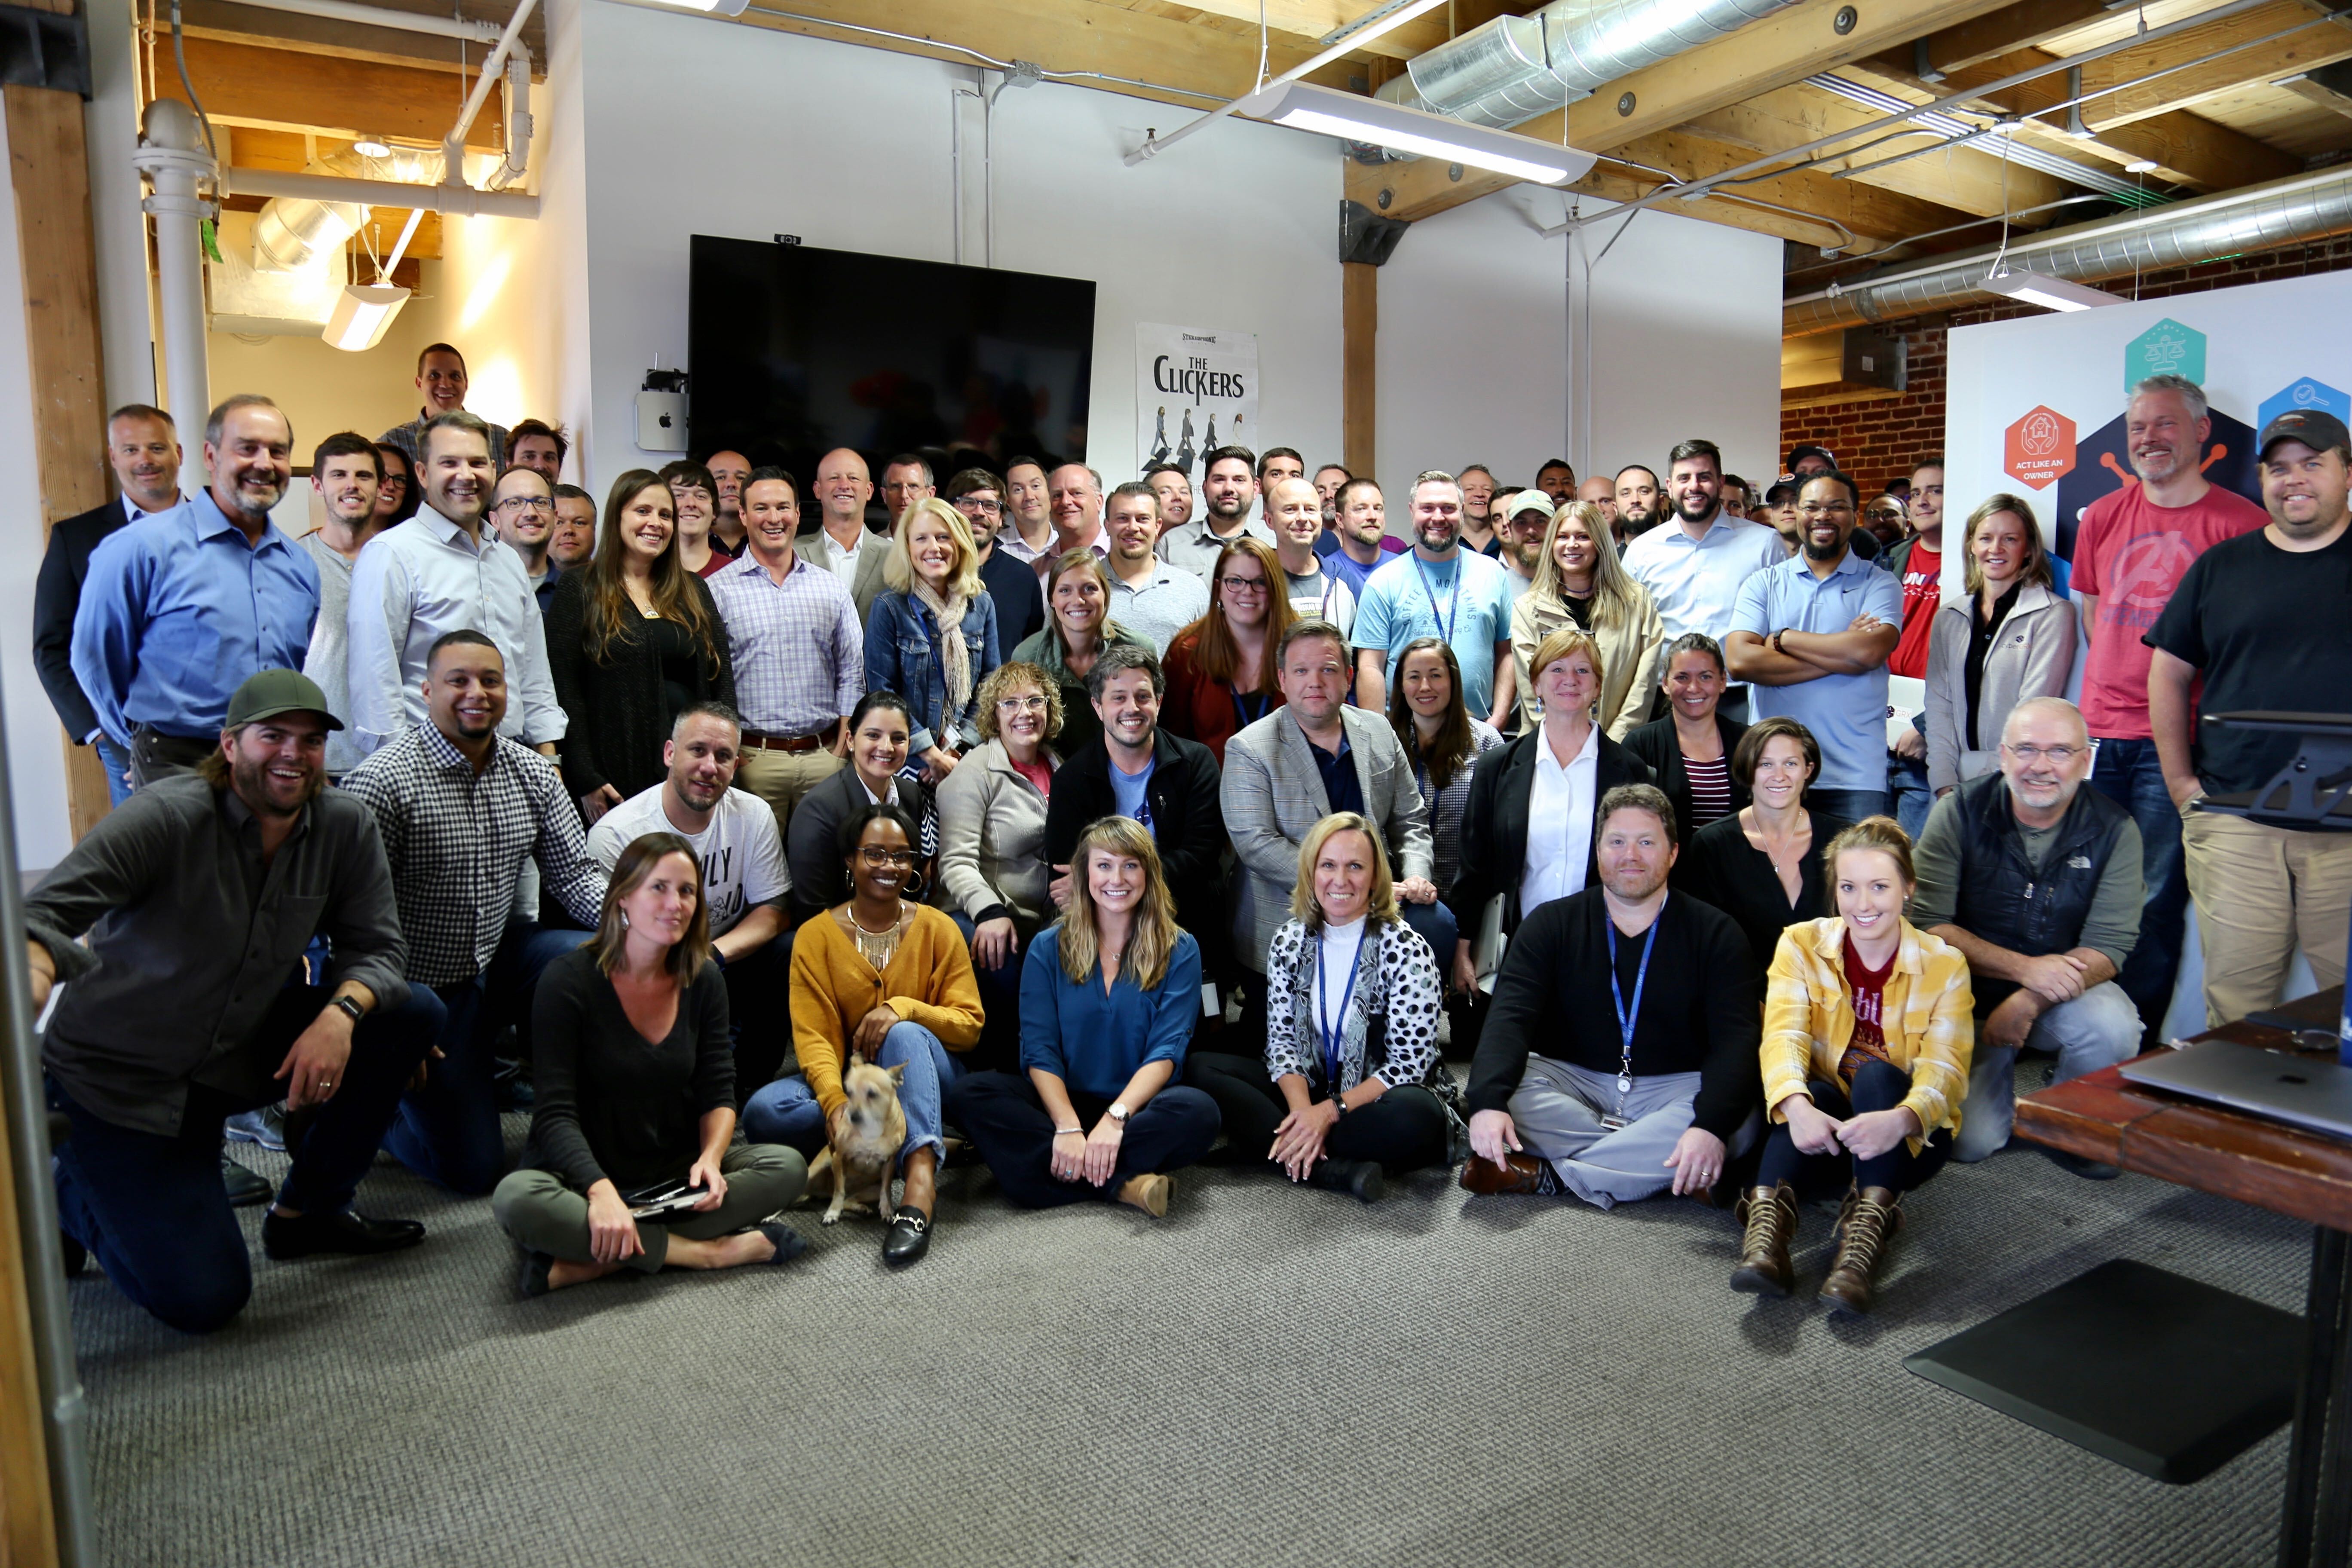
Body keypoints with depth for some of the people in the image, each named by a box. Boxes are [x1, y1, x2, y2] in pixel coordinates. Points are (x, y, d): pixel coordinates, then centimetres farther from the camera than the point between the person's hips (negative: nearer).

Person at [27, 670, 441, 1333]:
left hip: (240, 1054, 6)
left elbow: (373, 947, -4)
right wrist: (34, 976, -52)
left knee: (411, 1014, -13)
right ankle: (67, 1191, 19)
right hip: (119, 1079, -5)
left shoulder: (344, 826, -6)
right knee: (203, 1299, -12)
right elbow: (44, 913, -28)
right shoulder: (168, 817, -21)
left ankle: (309, 1210, 4)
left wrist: (340, 1015, -25)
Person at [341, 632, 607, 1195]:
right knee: (473, 1170, -4)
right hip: (424, 988, -5)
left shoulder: (534, 774, 0)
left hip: (502, 955, 5)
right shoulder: (381, 782, -18)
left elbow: (574, 873, 1)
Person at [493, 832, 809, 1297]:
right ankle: (706, 1250, -28)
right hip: (584, 1172, -4)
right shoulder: (570, 980, -12)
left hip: (675, 1175, 4)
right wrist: (601, 1191, -33)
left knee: (788, 1167, -20)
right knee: (517, 1198, -36)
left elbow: (719, 1091, 1)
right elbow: (554, 1114, -17)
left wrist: (710, 1158, -21)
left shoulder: (703, 980, 2)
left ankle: (591, 1263, -27)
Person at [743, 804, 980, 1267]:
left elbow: (969, 1026, -3)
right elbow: (812, 1035, -10)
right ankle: (930, 1141, -24)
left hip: (923, 1074, -1)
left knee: (904, 1033, -34)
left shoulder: (938, 929, 2)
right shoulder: (816, 936, 1)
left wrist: (904, 1009, -23)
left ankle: (920, 1176, -49)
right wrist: (836, 1102, -29)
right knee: (764, 1112, -27)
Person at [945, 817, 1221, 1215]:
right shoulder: (1048, 948, 6)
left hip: (1137, 1105, -2)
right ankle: (1120, 1184, -30)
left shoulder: (1179, 951, 3)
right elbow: (1040, 1051, -3)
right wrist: (1067, 1127, -21)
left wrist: (1115, 1118, -24)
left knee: (1199, 1112, -33)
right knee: (966, 1094, -26)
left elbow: (1167, 1051, -7)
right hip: (1061, 1102, 2)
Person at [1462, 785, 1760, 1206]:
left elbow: (1736, 1040, -11)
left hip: (1676, 1090, 0)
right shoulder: (1552, 923, 4)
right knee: (1507, 1092, -27)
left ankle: (1543, 1175, -28)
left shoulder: (1715, 934, 2)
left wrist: (1711, 1126, -31)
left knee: (1741, 1119, -31)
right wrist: (1488, 1102, -30)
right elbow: (1510, 1017, -10)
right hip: (1571, 1081, 0)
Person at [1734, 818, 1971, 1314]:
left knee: (1877, 1073, -31)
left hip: (1905, 1142, 0)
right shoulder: (1801, 945, -1)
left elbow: (1946, 1069, -16)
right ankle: (1768, 1216, -47)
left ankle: (1868, 1229, -42)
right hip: (1821, 1131, 0)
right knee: (1815, 1092, -33)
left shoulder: (1944, 965, -4)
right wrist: (1797, 1106, -38)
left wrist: (1901, 1119, -39)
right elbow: (1784, 1036, -15)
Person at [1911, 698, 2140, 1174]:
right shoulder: (1960, 813, -11)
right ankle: (2000, 1074, 22)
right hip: (1970, 993, -1)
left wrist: (2030, 1001, -28)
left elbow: (2109, 946, -13)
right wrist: (2024, 967, -26)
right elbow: (1929, 924, -15)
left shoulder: (2114, 829, -8)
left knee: (2115, 1029, -32)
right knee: (1967, 1142, -14)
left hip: (2064, 992, 1)